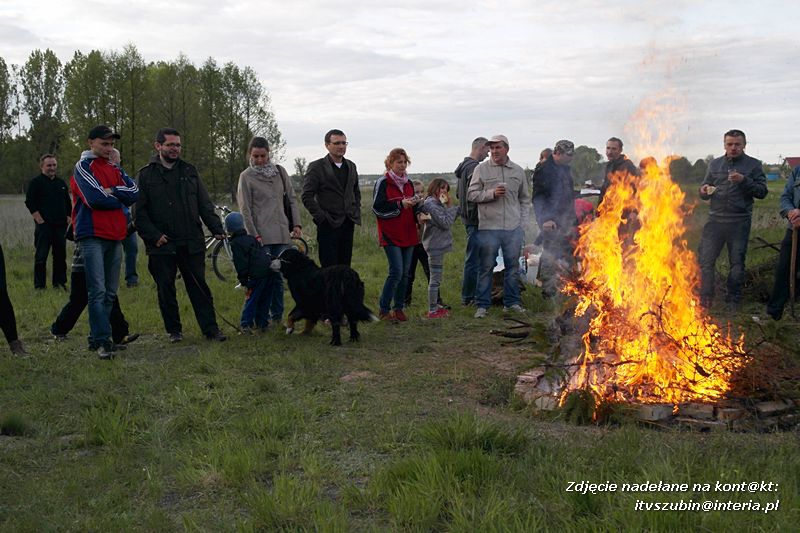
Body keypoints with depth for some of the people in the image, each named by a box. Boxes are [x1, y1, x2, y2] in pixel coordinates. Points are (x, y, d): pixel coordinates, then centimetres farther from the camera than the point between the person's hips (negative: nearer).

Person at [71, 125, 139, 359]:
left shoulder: (115, 170, 18)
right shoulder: (83, 167, 0)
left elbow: (135, 193, 3)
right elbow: (95, 198, -14)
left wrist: (111, 191, -12)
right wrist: (120, 200, 0)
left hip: (115, 237, 6)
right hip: (92, 236, -6)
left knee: (110, 293, 7)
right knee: (97, 291, -11)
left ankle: (96, 337, 16)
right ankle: (102, 341, -12)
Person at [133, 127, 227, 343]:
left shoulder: (189, 172, 13)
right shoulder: (145, 175, 2)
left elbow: (205, 205, 13)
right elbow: (139, 212, -2)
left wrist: (217, 229, 2)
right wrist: (153, 236, -12)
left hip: (191, 244, 2)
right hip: (162, 245, -2)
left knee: (199, 287, 3)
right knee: (166, 290, 6)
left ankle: (210, 329, 6)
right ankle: (174, 330, 18)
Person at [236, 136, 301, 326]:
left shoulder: (280, 171, 10)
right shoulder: (246, 176, -1)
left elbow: (291, 198, 14)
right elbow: (245, 209, -4)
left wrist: (296, 224, 4)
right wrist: (254, 235, -11)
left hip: (281, 232, 4)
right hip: (261, 235, -4)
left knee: (278, 276, 6)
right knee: (264, 275, -6)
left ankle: (277, 316, 15)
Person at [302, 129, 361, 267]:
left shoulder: (351, 166, 15)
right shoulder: (316, 167, -4)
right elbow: (307, 196, -8)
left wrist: (356, 214, 12)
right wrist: (321, 217, -12)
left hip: (348, 225, 6)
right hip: (328, 226, -6)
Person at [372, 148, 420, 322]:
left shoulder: (408, 183, 15)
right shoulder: (383, 183, -6)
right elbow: (377, 208, -12)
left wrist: (418, 214, 1)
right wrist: (400, 204, -19)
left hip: (408, 234, 7)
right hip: (390, 235, -7)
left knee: (405, 273, 7)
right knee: (396, 272, -12)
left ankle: (398, 308, 17)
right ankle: (383, 310, -1)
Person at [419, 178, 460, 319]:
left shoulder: (436, 203, 16)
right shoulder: (431, 203, -15)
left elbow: (448, 221, 12)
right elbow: (445, 223, -19)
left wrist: (447, 205, 3)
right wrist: (452, 209, -8)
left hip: (437, 245, 11)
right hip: (435, 246, -11)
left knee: (435, 279, 18)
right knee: (435, 279, -5)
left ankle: (435, 306, 27)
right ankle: (432, 310, 0)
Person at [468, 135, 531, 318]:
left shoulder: (518, 171, 9)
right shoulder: (481, 169, -1)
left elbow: (525, 199, 17)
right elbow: (471, 194, -2)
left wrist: (523, 222, 9)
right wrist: (491, 193, -16)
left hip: (513, 228, 3)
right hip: (489, 227, -3)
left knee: (513, 266, 10)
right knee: (486, 267, 2)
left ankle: (511, 302, 22)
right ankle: (482, 305, 10)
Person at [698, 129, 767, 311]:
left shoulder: (753, 165, 2)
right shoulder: (715, 164, 10)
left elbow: (762, 192, -3)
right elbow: (704, 193, 15)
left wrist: (744, 180, -18)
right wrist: (704, 191, -8)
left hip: (739, 223, -2)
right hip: (715, 221, 2)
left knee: (737, 263, 6)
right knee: (705, 260, 0)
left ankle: (733, 299, 18)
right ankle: (706, 297, 13)